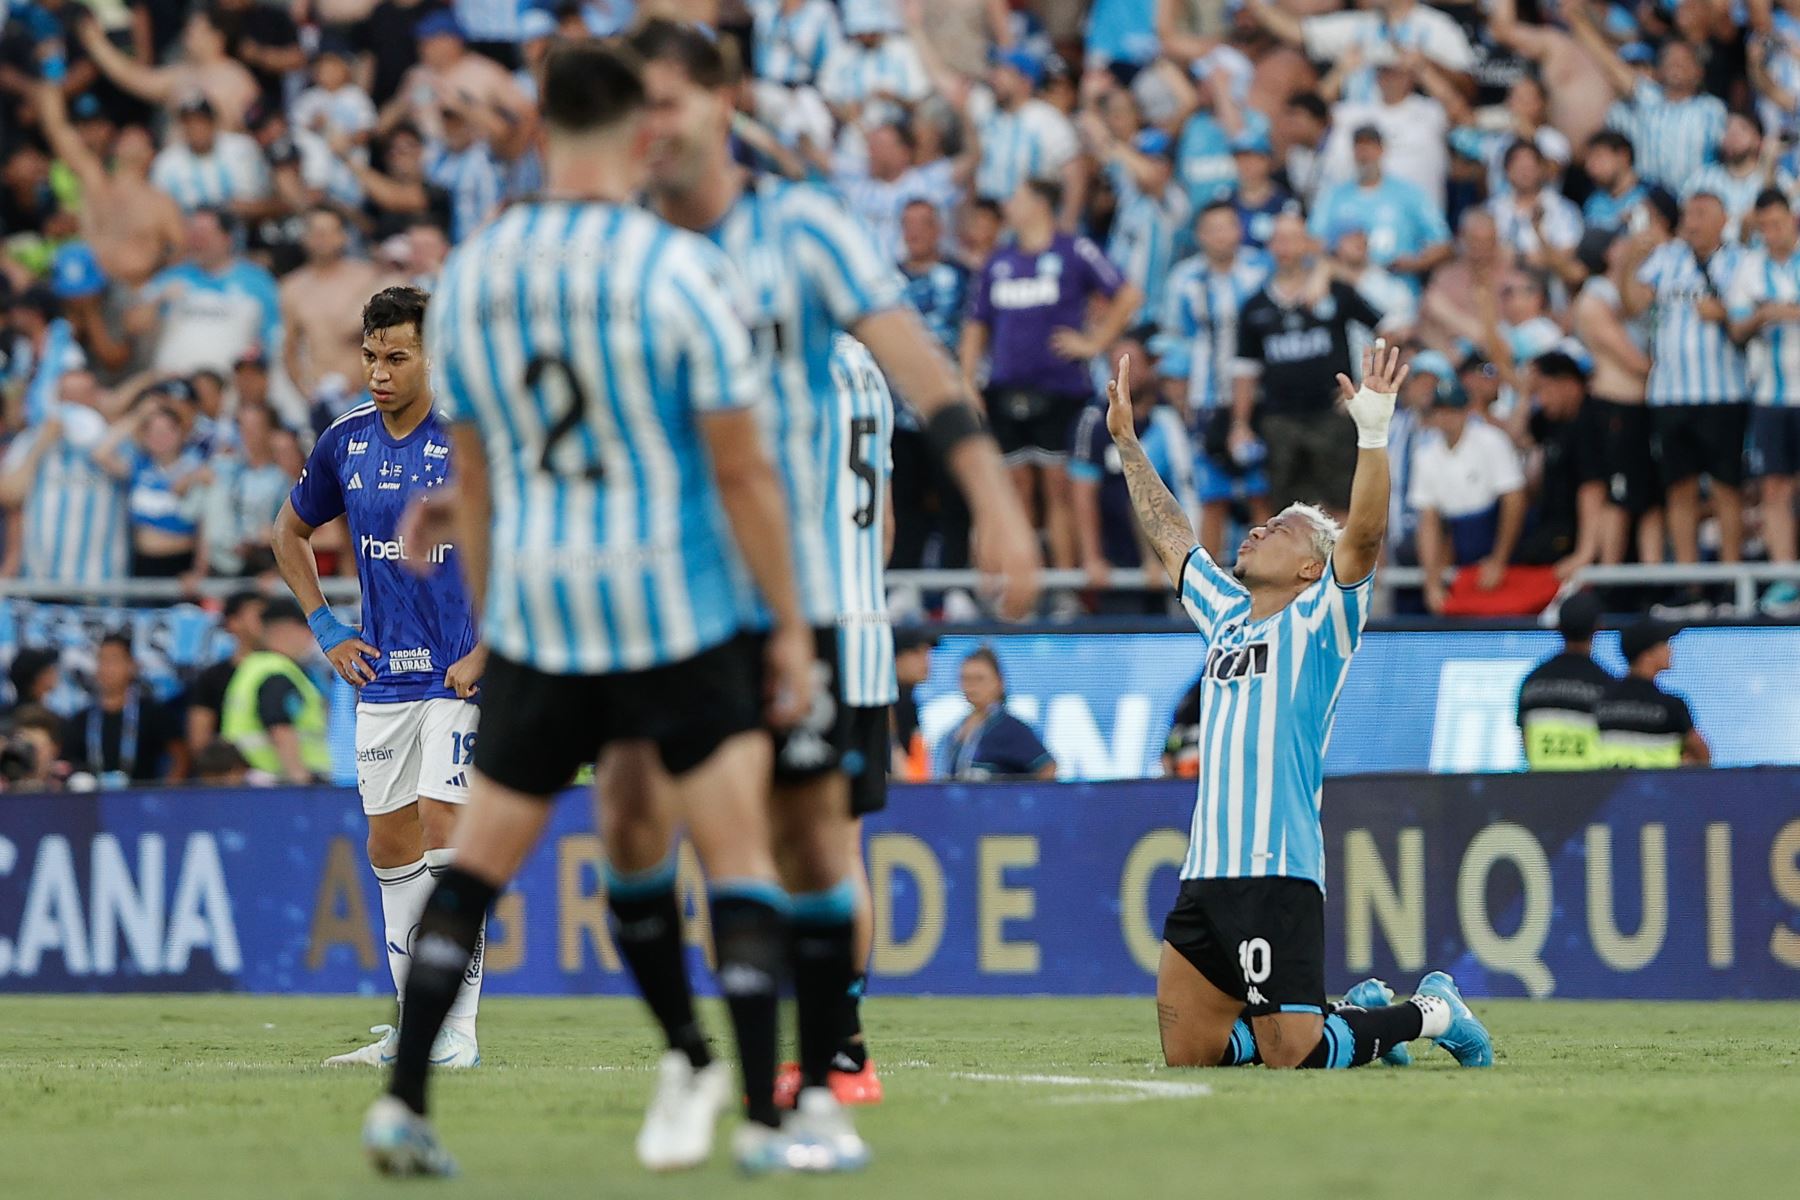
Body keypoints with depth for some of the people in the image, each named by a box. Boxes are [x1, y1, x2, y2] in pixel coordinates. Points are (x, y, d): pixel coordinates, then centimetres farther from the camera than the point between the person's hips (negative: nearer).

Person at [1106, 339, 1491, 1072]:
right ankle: (1356, 1013, 22)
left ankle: (1430, 1013, 13)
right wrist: (1127, 442, 32)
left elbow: (1364, 536, -16)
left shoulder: (1317, 622, -1)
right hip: (1206, 874, 8)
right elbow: (1169, 536, 31)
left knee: (1291, 1057, -12)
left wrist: (1373, 429, -25)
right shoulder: (1227, 614, 19)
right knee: (1186, 1054, 4)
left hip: (1277, 875, -8)